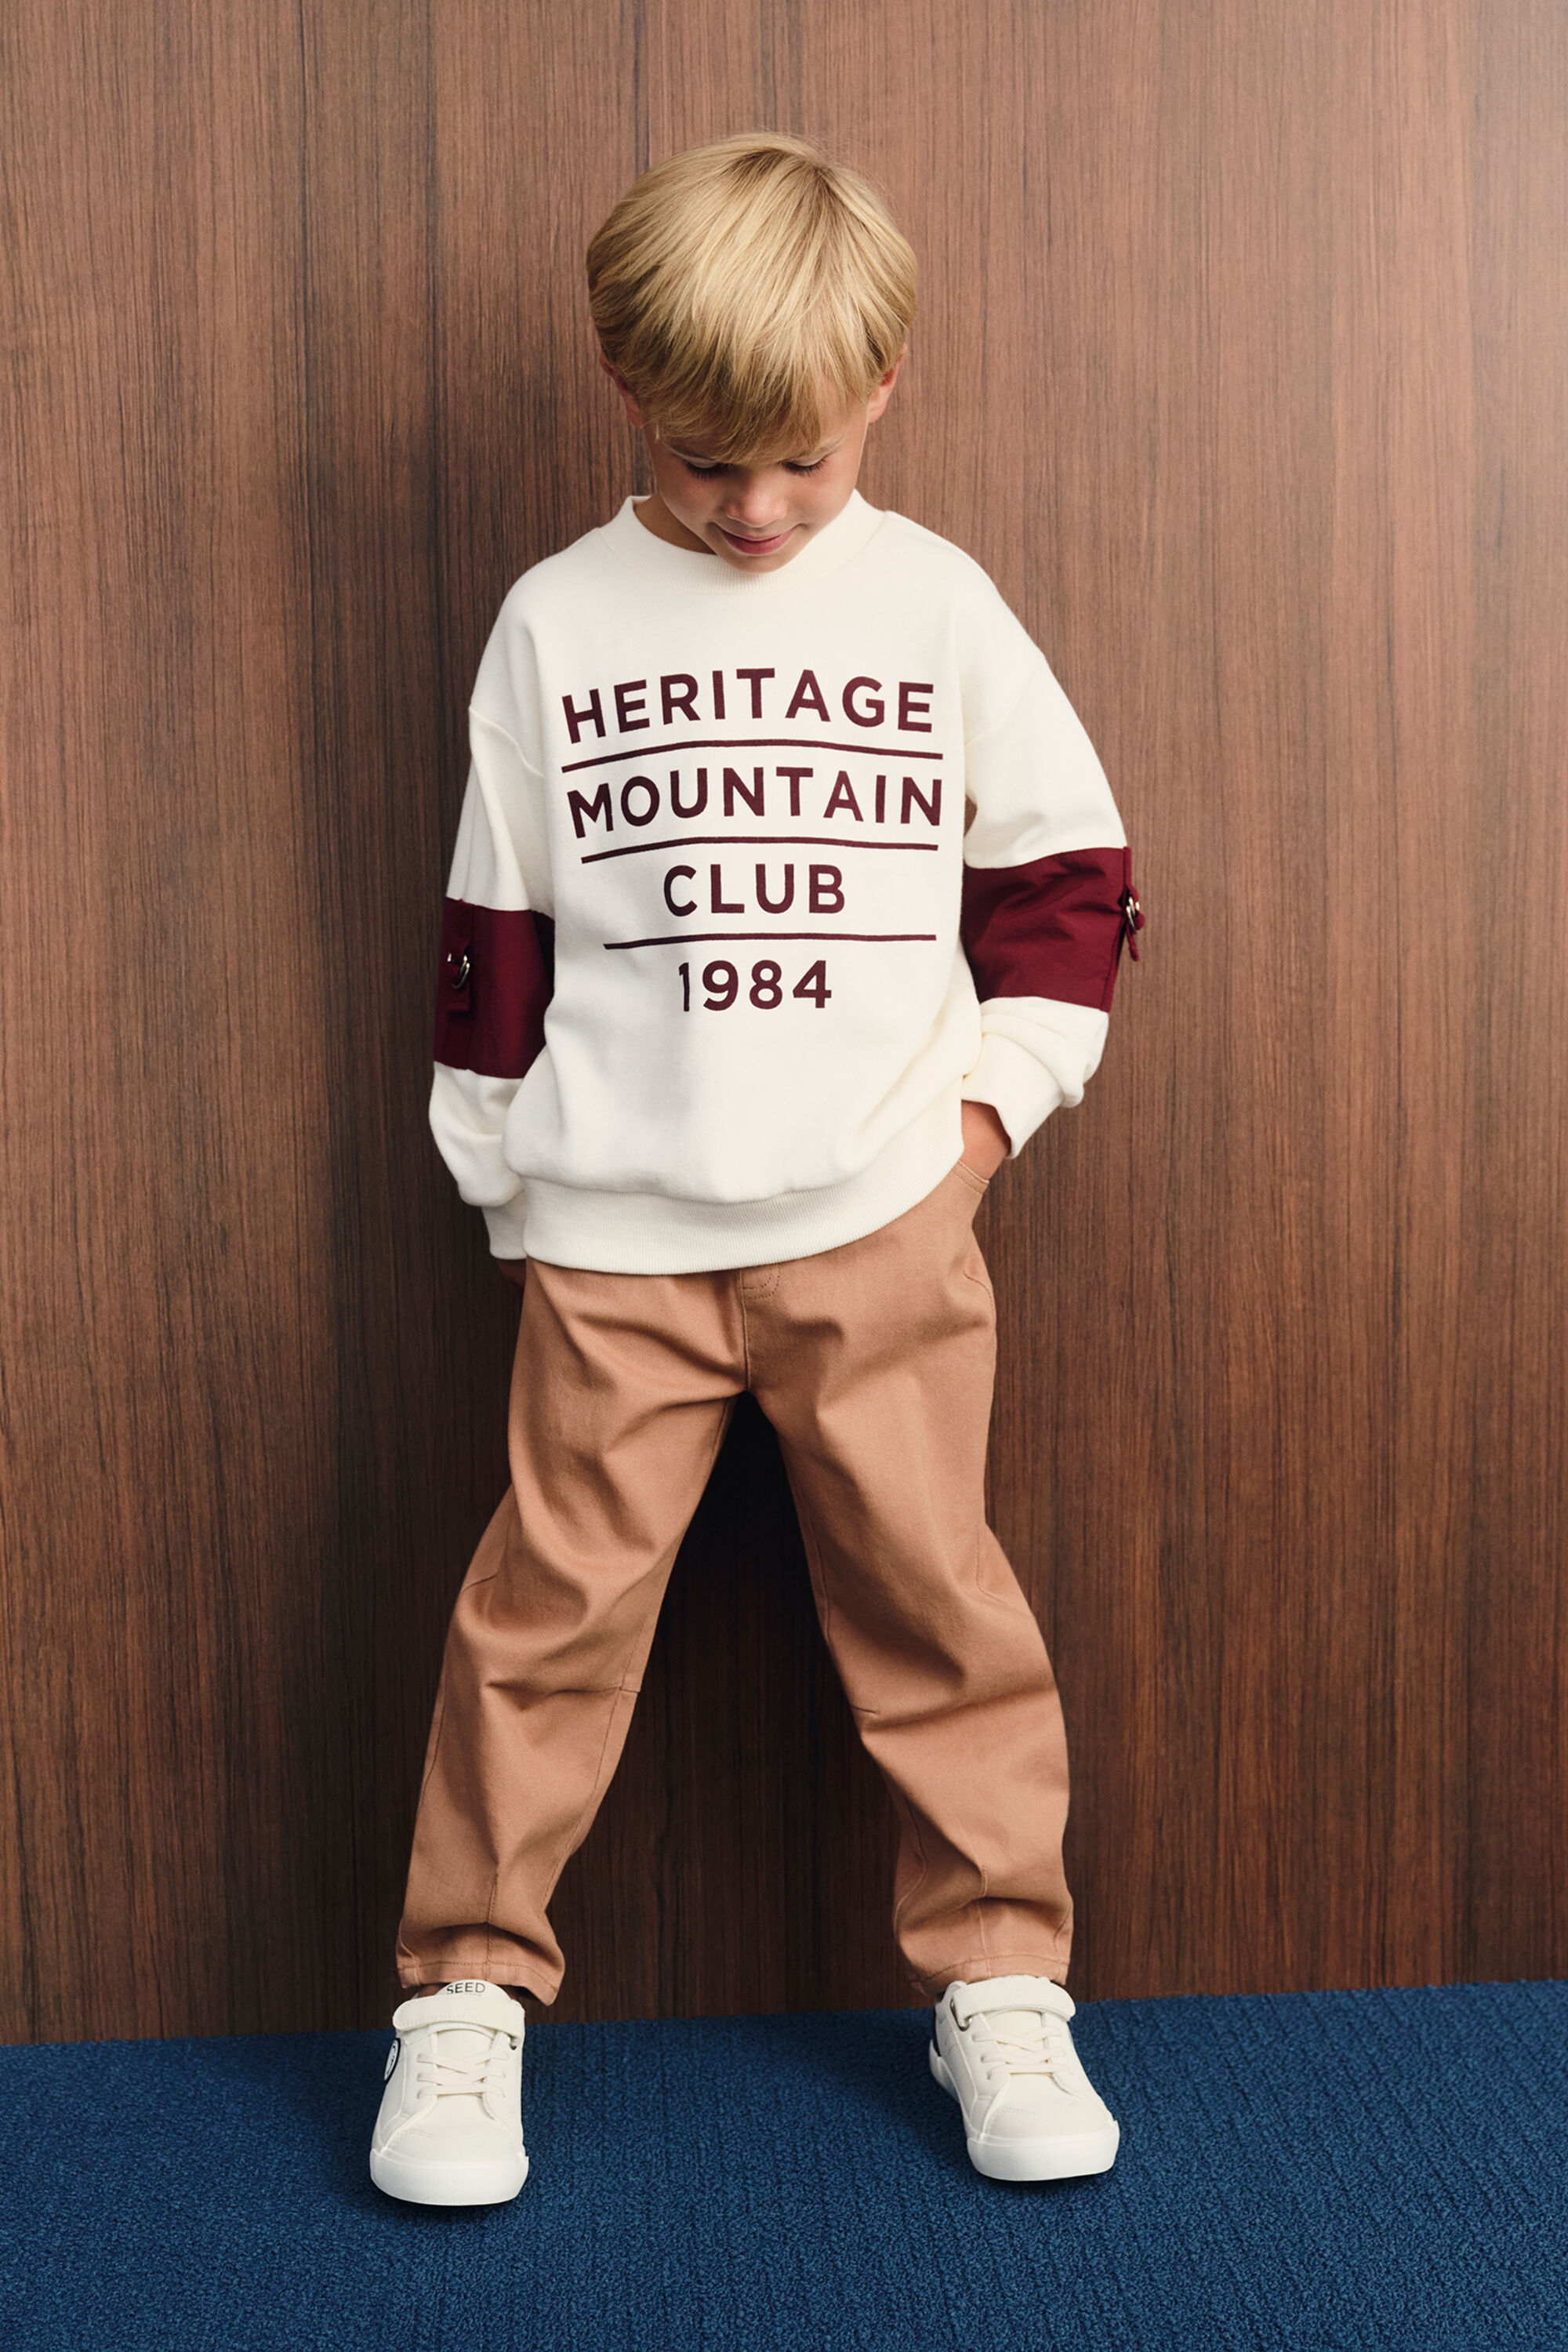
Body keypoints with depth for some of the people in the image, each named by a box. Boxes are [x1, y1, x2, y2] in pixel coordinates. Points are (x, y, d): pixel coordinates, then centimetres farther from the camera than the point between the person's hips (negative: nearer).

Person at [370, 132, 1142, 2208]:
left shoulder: (937, 602, 4)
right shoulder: (557, 623, 4)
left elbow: (1068, 866, 10)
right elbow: (495, 923, 9)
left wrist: (997, 1088, 0)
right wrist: (505, 1166, 8)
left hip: (886, 1220, 0)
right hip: (616, 1232, 0)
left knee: (935, 1597, 4)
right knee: (555, 1602, 1)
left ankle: (1001, 1980, 19)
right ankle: (466, 1990, 16)